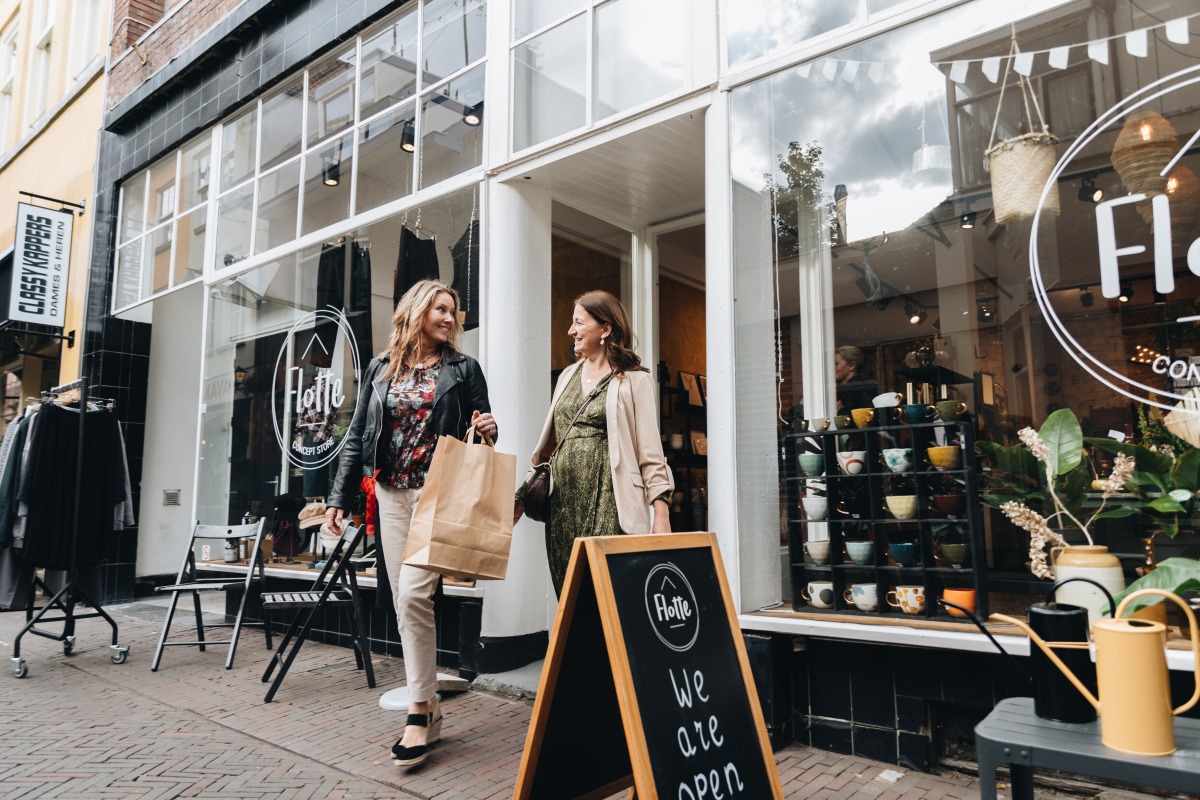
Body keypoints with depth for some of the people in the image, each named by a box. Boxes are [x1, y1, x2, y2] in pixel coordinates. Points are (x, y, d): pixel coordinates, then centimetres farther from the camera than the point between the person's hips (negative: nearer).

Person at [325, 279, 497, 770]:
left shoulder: (463, 369, 6)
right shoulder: (380, 369, 12)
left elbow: (480, 430, 10)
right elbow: (357, 436, 11)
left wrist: (489, 429, -14)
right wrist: (339, 497, 6)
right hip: (391, 494, 4)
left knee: (414, 593, -16)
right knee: (404, 601, 5)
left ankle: (419, 712, -4)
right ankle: (428, 708, 16)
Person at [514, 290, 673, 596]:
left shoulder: (633, 380, 0)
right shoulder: (568, 376, 17)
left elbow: (650, 452, -4)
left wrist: (661, 513, -11)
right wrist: (521, 495, 16)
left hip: (608, 501, -5)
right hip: (563, 502, 6)